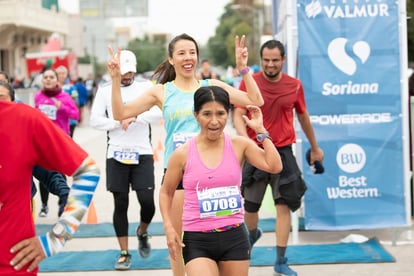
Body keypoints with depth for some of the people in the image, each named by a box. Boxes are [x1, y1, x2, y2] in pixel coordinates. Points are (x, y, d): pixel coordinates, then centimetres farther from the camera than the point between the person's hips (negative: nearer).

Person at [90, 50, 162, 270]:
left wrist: (134, 116, -22)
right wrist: (118, 122, -12)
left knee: (147, 202, -6)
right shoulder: (105, 90, 6)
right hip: (116, 154, 1)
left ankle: (142, 232, 28)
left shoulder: (146, 87, 4)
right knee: (120, 204, 4)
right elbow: (95, 120, 0)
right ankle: (124, 253, 15)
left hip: (142, 154, 0)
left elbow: (159, 112, -10)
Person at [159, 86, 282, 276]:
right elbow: (166, 192, 8)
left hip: (234, 237, 2)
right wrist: (169, 227, -3)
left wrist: (260, 130, -9)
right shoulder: (183, 154, -4)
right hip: (197, 240, -2)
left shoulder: (239, 145, -1)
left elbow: (274, 166, -13)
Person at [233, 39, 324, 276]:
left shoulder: (294, 85, 1)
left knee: (284, 205, -6)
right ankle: (253, 234, 46)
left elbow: (303, 116, 15)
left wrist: (315, 148, 24)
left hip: (283, 152, 0)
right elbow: (238, 115, -9)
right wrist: (245, 138, -29)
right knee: (249, 205, 11)